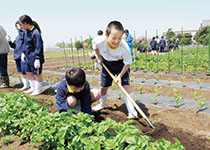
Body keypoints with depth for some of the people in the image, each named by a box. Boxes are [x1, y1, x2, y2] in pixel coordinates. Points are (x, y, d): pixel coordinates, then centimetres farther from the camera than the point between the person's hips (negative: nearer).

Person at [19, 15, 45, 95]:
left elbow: (39, 47, -21)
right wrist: (23, 53, 20)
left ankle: (38, 90, 19)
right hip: (28, 58, 9)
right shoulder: (27, 31, 7)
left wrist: (37, 59, -21)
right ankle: (33, 88, 33)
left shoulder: (36, 33, -21)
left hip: (35, 58, -9)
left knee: (36, 74, 4)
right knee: (28, 72, 18)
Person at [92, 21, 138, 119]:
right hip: (106, 63, 3)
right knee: (103, 86, 12)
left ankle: (132, 112, -10)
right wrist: (99, 58, 1)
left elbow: (127, 63, -21)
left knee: (125, 85, -17)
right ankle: (102, 104, 42)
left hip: (120, 64, -2)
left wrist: (120, 76, -28)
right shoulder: (99, 41, -33)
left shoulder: (124, 47, -37)